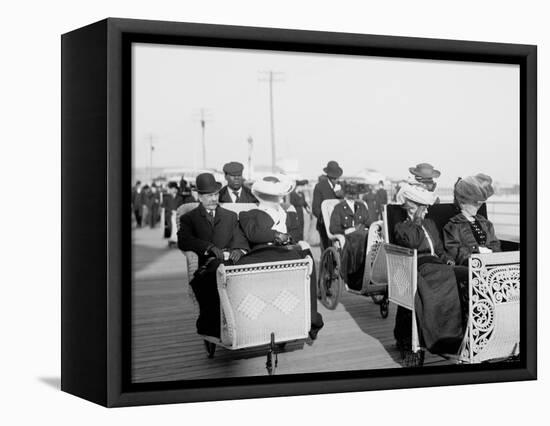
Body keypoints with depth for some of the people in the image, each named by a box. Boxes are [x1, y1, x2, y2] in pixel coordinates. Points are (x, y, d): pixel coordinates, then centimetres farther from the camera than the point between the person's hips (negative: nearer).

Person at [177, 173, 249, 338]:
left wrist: (239, 250, -12)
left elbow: (239, 238, 13)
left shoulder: (230, 216, 27)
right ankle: (210, 329, -31)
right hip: (205, 268, -2)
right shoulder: (189, 218, 17)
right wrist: (209, 248, -17)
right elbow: (183, 242, -2)